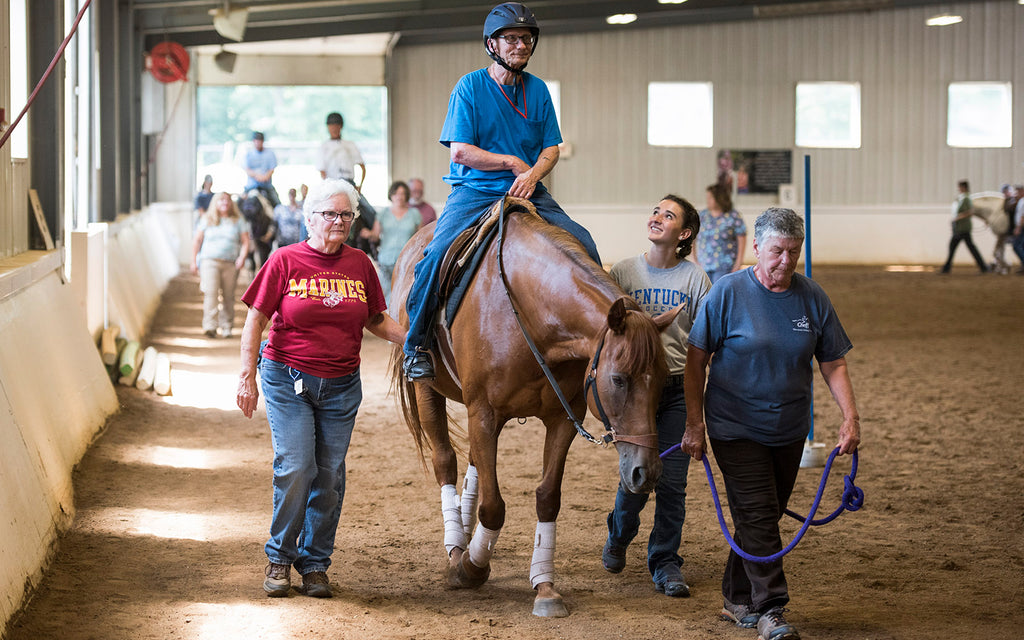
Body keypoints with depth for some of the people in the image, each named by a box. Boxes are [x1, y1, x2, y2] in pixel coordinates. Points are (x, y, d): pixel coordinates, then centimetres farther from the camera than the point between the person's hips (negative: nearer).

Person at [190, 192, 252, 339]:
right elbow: (197, 241, 14)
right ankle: (210, 326, -23)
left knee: (228, 296, 2)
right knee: (211, 293, -16)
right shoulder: (207, 220, 11)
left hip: (230, 263, 1)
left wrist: (242, 257, -8)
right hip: (210, 261, -1)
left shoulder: (238, 221, 11)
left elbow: (246, 241, 9)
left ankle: (226, 327, 11)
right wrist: (194, 261, 10)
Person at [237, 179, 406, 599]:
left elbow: (375, 320, 16)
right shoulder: (285, 261, -5)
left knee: (329, 477, 4)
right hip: (288, 380, -3)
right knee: (295, 467, -12)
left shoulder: (359, 264, 5)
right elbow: (255, 322, -3)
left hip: (341, 388, 3)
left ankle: (315, 564, 17)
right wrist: (247, 376, -9)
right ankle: (279, 559, 7)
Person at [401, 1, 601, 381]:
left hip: (527, 191, 4)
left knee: (584, 246, -16)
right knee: (436, 255, -28)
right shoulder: (470, 87, -4)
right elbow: (460, 151, -9)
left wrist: (533, 173, -12)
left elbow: (551, 148, 9)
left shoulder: (538, 90, 9)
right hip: (474, 191, -4)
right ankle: (416, 343, -13)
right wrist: (512, 161, -9)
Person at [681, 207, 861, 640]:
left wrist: (850, 417, -8)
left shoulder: (812, 298, 0)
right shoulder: (728, 292, -10)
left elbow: (833, 363, 5)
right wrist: (694, 424, -10)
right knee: (757, 517, -9)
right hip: (736, 428, -4)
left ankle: (737, 600, 27)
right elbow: (696, 360, -7)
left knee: (764, 516, 12)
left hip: (789, 431, 4)